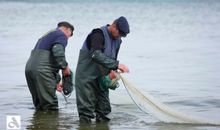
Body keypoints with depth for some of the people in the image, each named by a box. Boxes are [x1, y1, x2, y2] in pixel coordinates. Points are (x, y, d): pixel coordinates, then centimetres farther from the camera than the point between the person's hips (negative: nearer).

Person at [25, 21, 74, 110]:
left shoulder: (47, 35, 32)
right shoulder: (62, 35, 3)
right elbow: (58, 52, -18)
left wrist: (56, 81, 32)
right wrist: (65, 66, -4)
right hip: (41, 70, -9)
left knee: (39, 106, 16)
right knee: (50, 106, -6)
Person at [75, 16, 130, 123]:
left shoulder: (117, 40, 7)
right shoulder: (99, 34, -20)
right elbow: (96, 55, -33)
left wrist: (112, 70, -10)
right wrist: (116, 65, -37)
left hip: (101, 77, 8)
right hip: (87, 76, -8)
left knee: (104, 106, 10)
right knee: (87, 106, -7)